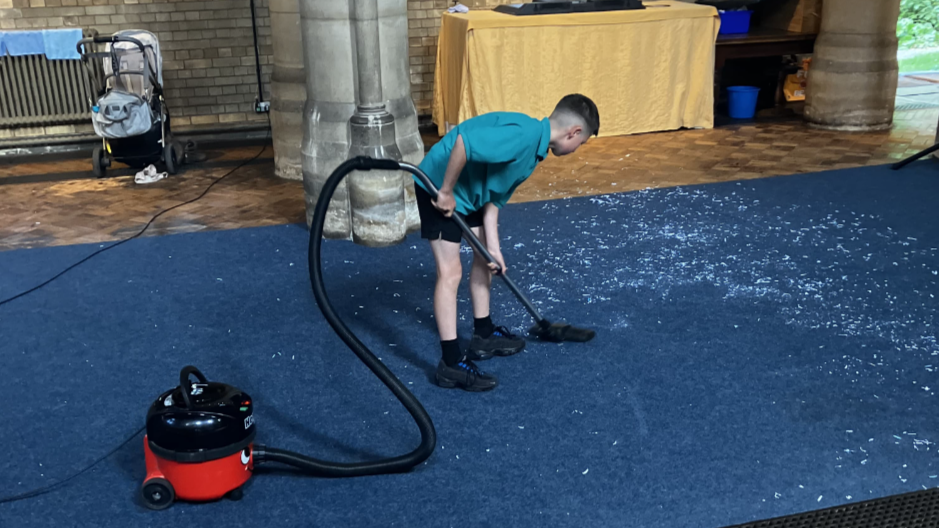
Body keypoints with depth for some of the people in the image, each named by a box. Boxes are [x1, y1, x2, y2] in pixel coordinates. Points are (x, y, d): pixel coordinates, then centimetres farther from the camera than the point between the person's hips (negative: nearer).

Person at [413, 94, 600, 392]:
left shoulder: (534, 149, 7)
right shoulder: (525, 134, -25)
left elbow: (494, 198, 9)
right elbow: (463, 142, -34)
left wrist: (493, 247, 5)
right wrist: (446, 192, -25)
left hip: (468, 189, 11)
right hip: (438, 187, -11)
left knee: (485, 258, 18)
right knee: (450, 272, -8)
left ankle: (483, 335, 32)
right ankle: (451, 364, -1)